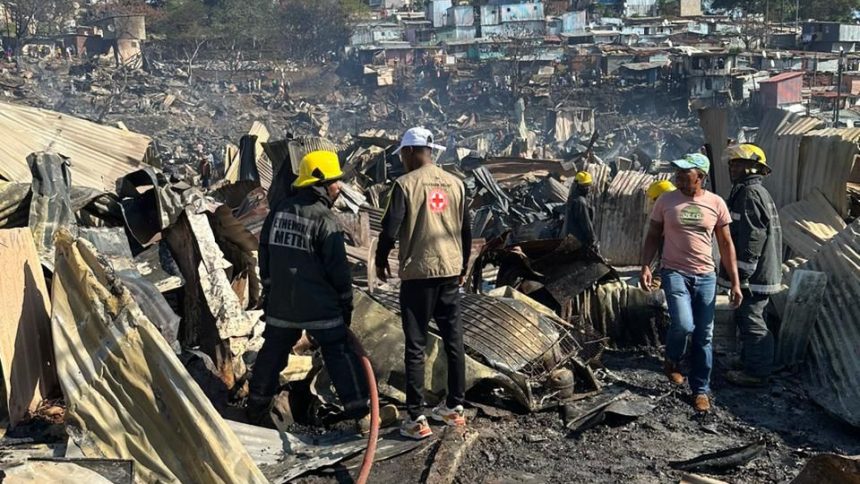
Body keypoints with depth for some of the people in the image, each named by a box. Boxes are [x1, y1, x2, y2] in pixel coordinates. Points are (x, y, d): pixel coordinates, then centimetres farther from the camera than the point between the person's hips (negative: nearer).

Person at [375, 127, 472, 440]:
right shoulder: (455, 183, 6)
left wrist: (381, 261, 5)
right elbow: (466, 229, 11)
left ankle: (417, 419, 3)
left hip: (418, 273, -5)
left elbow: (390, 229, -12)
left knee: (415, 346, 1)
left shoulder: (406, 184, -10)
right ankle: (455, 407, 25)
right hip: (451, 271, 5)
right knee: (454, 340, 14)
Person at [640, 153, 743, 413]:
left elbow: (726, 244, 5)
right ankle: (672, 360, 11)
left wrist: (735, 282, 1)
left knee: (703, 337, 5)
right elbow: (653, 236, 5)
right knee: (684, 325, -21)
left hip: (705, 276, 2)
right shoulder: (666, 201, -1)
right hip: (675, 273, -2)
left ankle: (701, 390, 20)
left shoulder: (716, 203, 0)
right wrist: (645, 267, -9)